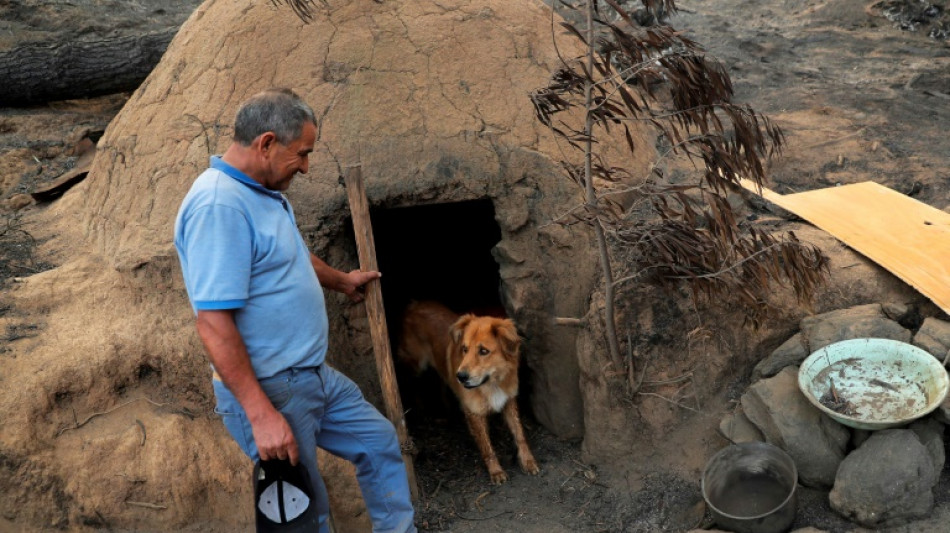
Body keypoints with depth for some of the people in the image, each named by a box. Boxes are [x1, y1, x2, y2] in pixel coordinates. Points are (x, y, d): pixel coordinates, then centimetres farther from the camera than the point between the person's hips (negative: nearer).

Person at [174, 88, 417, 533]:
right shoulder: (218, 205, -25)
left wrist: (340, 281, 44)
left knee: (379, 443, 20)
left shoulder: (265, 192, 7)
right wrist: (261, 414, -28)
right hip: (268, 391, -10)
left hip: (315, 376, 10)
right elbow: (212, 322, -28)